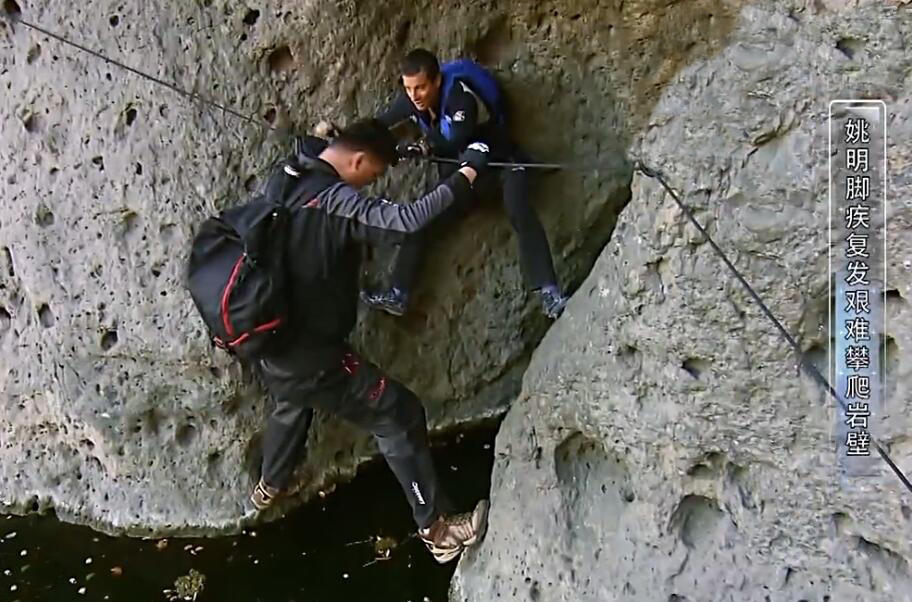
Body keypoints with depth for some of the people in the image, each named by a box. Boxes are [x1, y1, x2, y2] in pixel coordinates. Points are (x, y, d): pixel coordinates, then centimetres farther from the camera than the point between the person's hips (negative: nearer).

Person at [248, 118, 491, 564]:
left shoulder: (283, 179, 3)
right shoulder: (335, 201, -24)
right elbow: (407, 220, -37)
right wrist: (466, 174, -29)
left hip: (270, 342, 9)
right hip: (311, 355, -9)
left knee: (292, 403, 39)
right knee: (400, 417, 2)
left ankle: (269, 489, 62)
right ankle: (436, 529, 11)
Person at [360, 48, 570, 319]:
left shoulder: (461, 98, -31)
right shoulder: (410, 100, -11)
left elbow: (457, 143, -44)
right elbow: (377, 125, 4)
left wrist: (424, 148, -60)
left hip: (499, 160, -6)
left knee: (519, 213, -31)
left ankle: (549, 292, -35)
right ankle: (398, 295, -2)